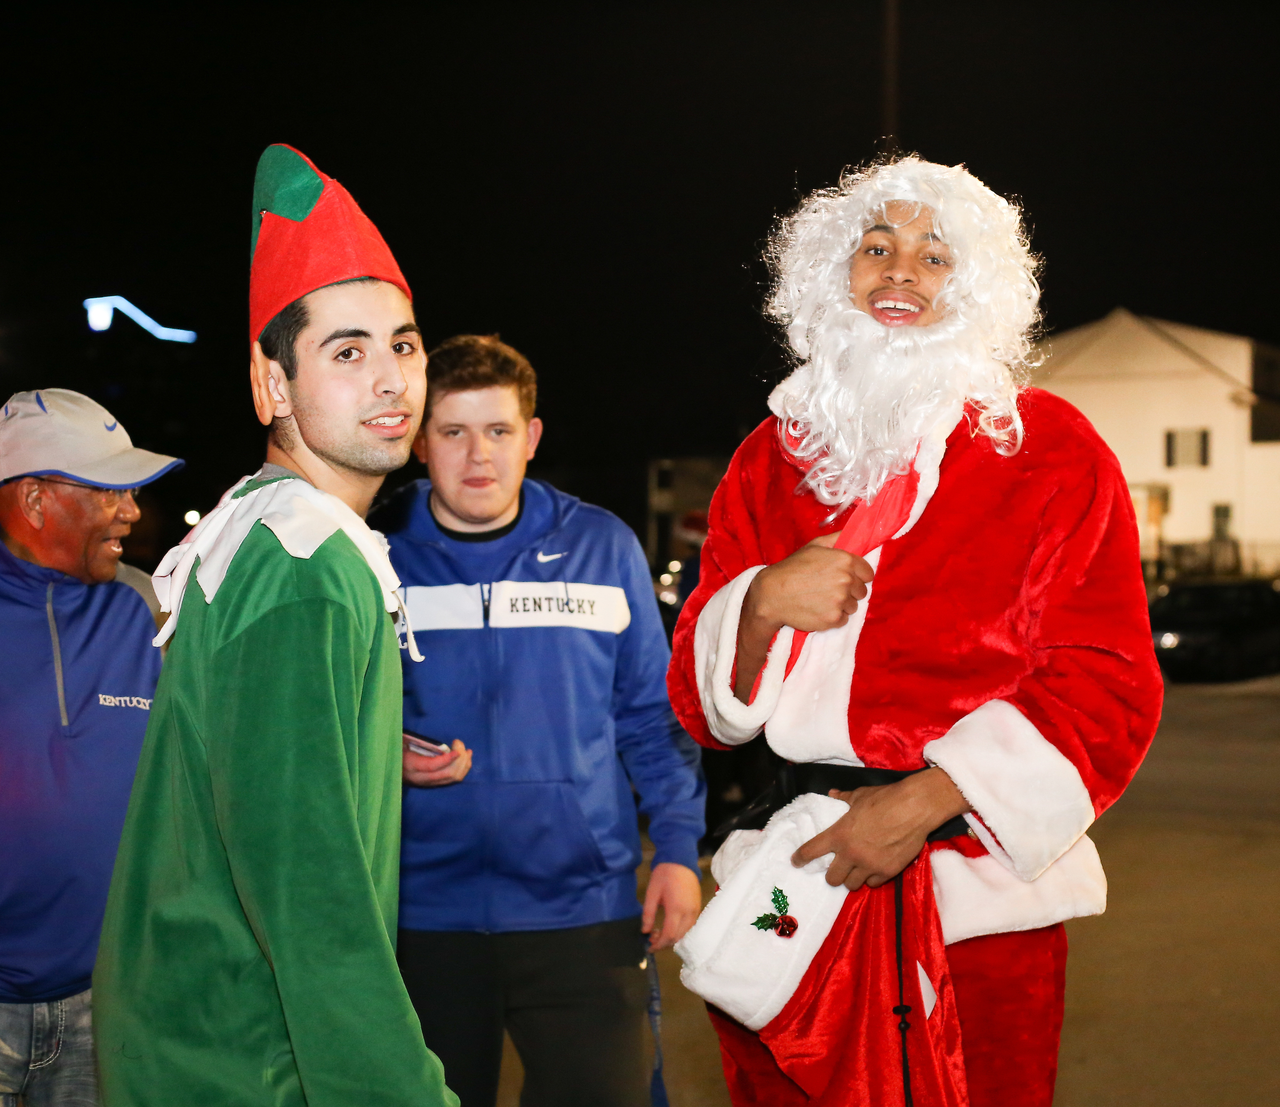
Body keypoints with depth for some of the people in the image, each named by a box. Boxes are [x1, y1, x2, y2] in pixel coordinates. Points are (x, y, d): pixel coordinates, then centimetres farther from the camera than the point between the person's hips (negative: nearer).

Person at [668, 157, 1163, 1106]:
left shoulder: (1052, 451, 1)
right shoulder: (773, 460, 11)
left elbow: (1109, 687, -6)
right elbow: (703, 701, 10)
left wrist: (926, 799, -14)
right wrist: (765, 604, -11)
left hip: (980, 896, -3)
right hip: (798, 879, 3)